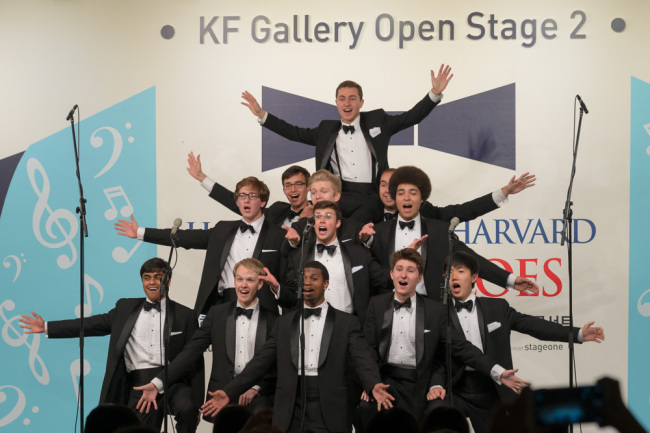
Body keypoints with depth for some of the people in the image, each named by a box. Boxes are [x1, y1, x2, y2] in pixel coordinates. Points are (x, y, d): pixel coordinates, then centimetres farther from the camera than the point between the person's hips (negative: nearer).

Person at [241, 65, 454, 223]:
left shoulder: (377, 121, 16)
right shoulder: (327, 129, 22)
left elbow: (411, 117, 13)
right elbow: (296, 133, 22)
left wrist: (435, 93, 0)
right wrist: (261, 114, 16)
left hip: (370, 198, -2)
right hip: (338, 195, 2)